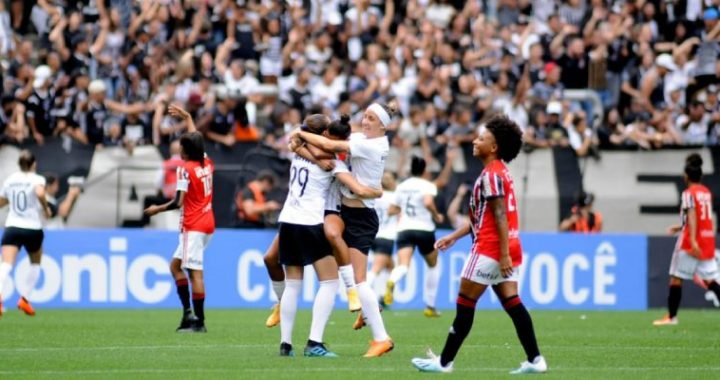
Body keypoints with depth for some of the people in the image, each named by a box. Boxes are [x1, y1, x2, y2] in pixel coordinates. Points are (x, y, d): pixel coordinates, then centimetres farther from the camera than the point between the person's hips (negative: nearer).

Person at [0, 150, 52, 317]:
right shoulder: (37, 179, -4)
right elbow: (40, 193, -27)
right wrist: (46, 208, -10)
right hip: (32, 228, -2)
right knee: (35, 264, 25)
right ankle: (24, 299, 18)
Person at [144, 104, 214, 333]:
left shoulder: (185, 169, -13)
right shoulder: (207, 164, 8)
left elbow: (178, 202, -17)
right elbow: (196, 141, 28)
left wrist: (158, 209, -1)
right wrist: (187, 117, 39)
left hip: (193, 226, -9)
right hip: (207, 223, 9)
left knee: (195, 271, -9)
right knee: (176, 265, 16)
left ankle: (198, 321, -11)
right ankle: (188, 313, 9)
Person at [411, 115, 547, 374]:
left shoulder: (491, 175, -13)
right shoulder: (500, 172, 18)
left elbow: (500, 216, -20)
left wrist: (504, 254, -24)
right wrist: (454, 236, 25)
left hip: (490, 248, -10)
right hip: (505, 249, 10)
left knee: (465, 304, -2)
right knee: (512, 303, 6)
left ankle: (444, 362, 3)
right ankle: (535, 360, -1)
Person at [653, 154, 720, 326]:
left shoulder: (689, 193, -10)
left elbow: (692, 215, -22)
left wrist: (693, 240, -31)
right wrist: (682, 227, 33)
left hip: (691, 242, -7)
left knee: (676, 277, 3)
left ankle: (671, 316, 6)